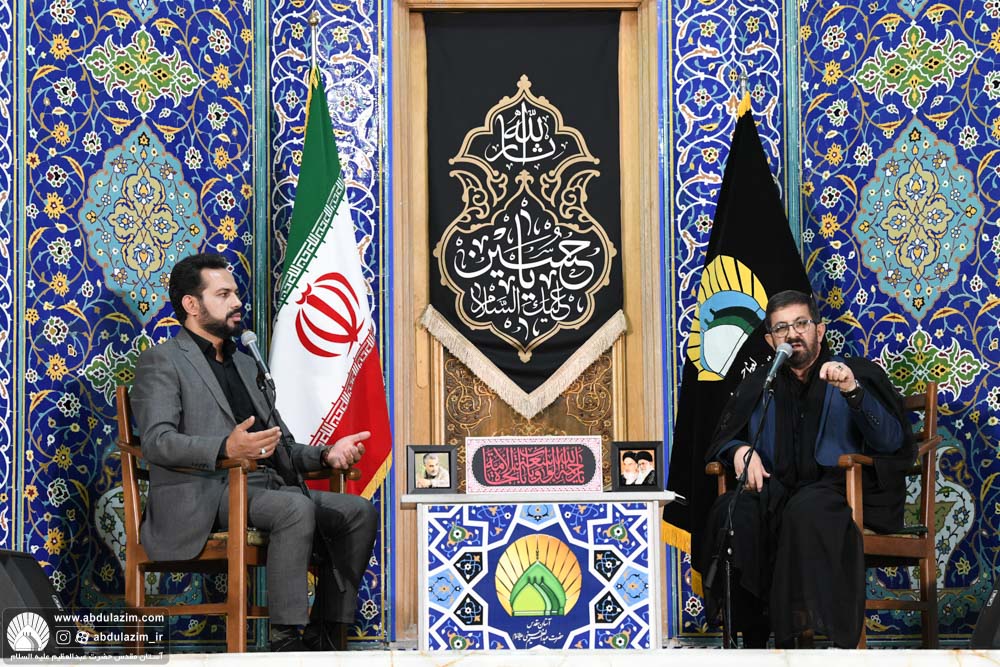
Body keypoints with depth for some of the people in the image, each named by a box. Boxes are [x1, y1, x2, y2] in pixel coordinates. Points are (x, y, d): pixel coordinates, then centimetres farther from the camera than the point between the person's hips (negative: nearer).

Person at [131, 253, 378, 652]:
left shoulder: (245, 364, 27)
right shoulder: (162, 361, 1)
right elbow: (156, 441, -15)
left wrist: (325, 455, 8)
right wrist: (226, 448, -32)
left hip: (263, 486, 8)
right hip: (203, 495, -8)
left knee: (359, 512, -8)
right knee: (298, 509, -32)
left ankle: (324, 635, -9)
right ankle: (286, 639, -29)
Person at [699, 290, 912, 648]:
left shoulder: (859, 374, 12)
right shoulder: (758, 385, 22)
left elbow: (892, 442, -1)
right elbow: (724, 439, 23)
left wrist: (852, 392, -17)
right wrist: (739, 450, -3)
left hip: (840, 488, -3)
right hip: (778, 492, 3)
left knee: (807, 509, -40)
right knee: (731, 511, -33)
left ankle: (803, 631, -33)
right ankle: (753, 638, -28)